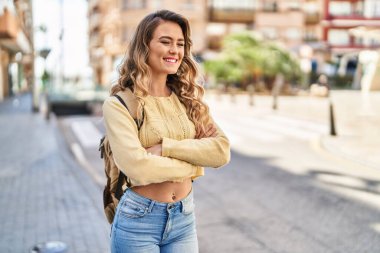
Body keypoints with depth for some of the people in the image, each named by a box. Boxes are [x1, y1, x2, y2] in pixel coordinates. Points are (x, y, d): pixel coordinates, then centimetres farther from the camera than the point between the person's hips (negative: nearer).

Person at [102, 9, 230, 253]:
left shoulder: (188, 99, 4)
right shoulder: (119, 104, -11)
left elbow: (221, 150, -7)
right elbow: (137, 167, -22)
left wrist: (166, 147, -18)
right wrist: (194, 163, -9)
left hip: (184, 217, 4)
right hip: (138, 220, -4)